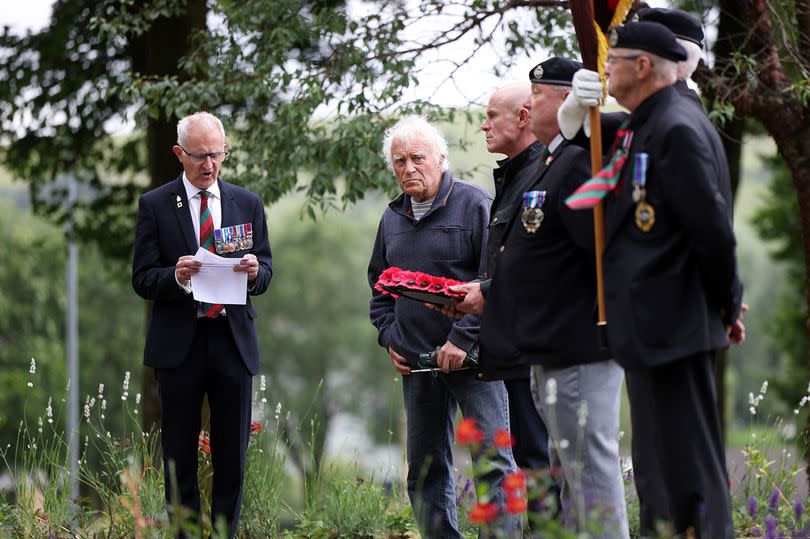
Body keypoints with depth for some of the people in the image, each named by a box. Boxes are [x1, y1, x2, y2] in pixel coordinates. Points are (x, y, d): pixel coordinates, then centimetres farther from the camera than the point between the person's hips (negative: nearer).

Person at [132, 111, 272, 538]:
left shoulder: (248, 204, 8)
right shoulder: (154, 205, 1)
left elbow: (265, 273, 9)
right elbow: (142, 279, -2)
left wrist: (254, 271, -15)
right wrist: (175, 277, -22)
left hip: (233, 341, 2)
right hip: (179, 343, -2)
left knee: (232, 455, 5)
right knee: (179, 456, 4)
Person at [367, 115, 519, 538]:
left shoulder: (473, 204, -6)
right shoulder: (392, 217, 14)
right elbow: (378, 282, 25)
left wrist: (464, 338, -16)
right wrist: (389, 336, 12)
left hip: (471, 356, -6)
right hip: (416, 360, 6)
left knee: (493, 459, -10)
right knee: (425, 468, 10)